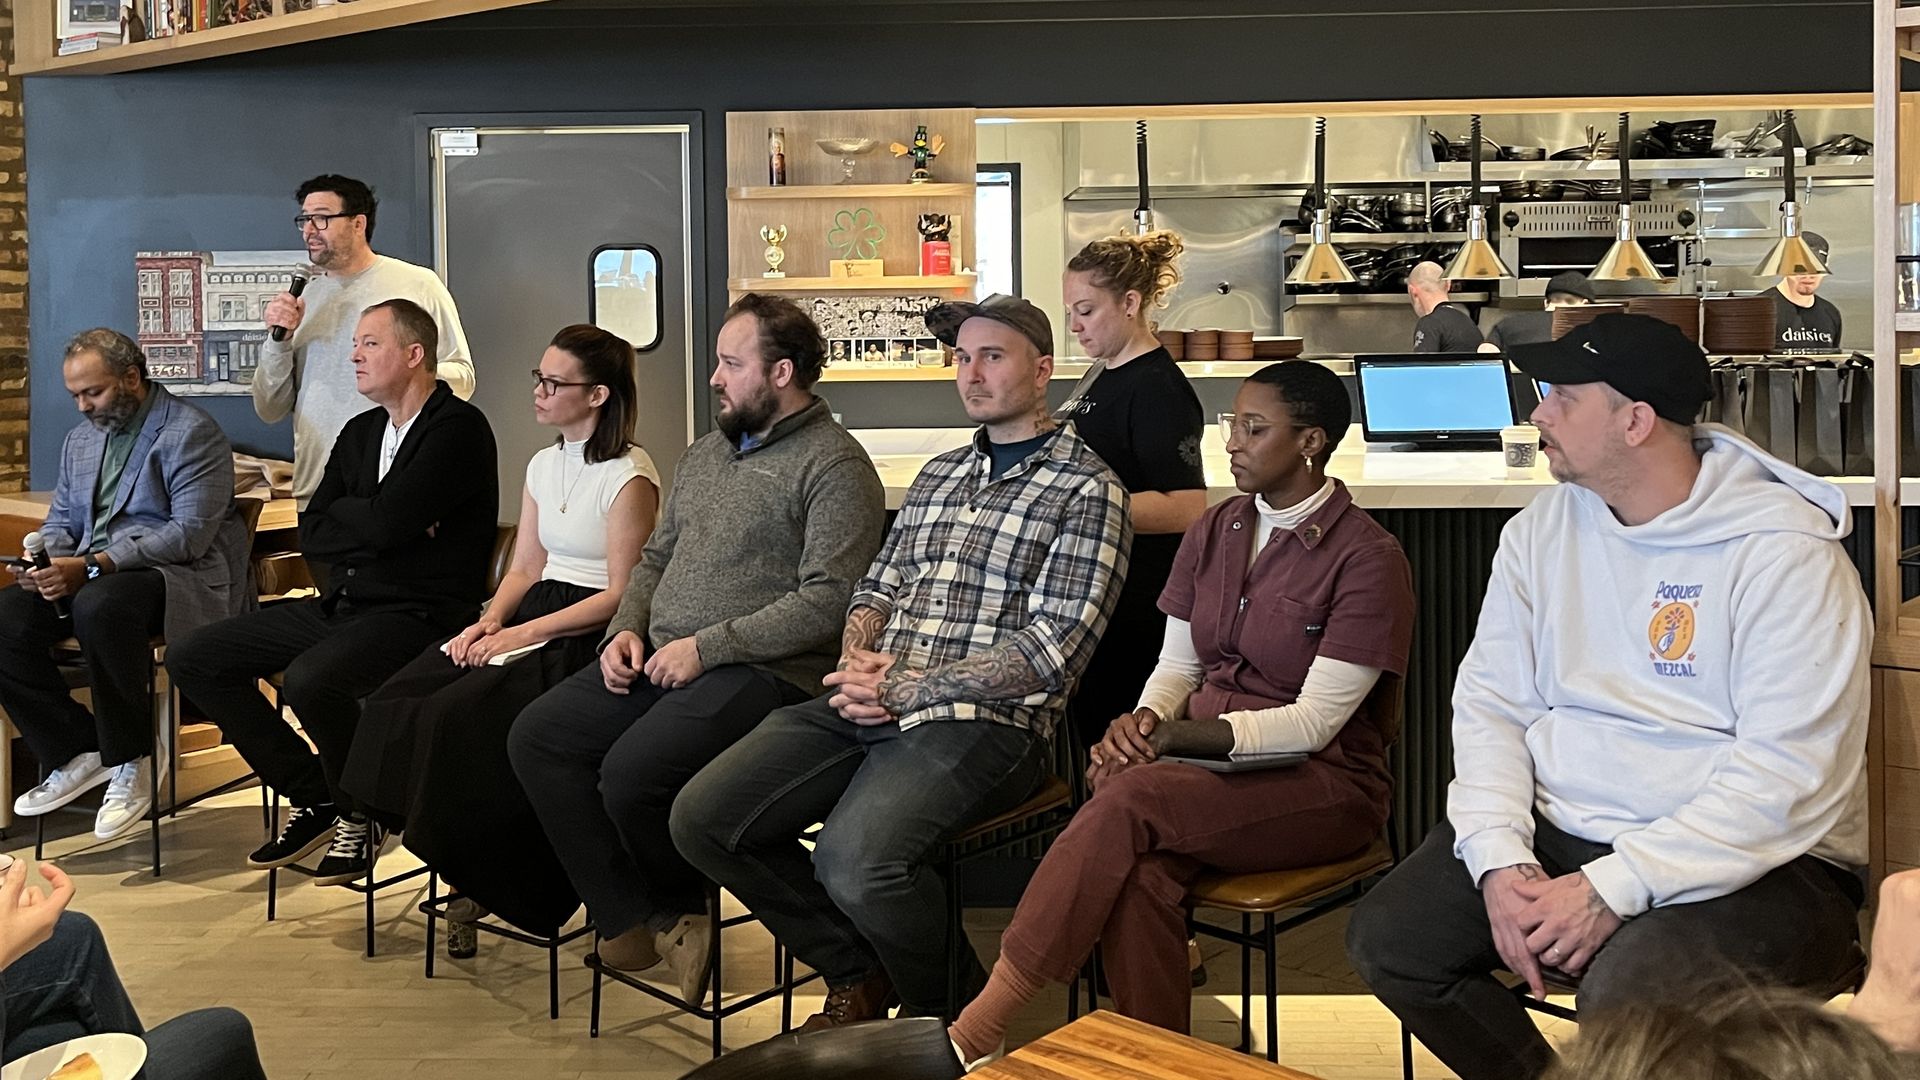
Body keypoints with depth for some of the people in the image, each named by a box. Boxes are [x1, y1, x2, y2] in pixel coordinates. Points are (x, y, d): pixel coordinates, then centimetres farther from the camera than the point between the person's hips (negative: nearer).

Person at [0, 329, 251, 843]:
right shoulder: (80, 439, 19)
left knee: (99, 605, -38)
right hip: (92, 575, 8)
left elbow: (190, 532, -17)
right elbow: (61, 521, 22)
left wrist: (93, 567, -24)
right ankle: (78, 752, -4)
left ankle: (133, 759, -18)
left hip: (180, 575, -7)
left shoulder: (192, 433, -7)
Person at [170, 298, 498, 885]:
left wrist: (342, 511, 0)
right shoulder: (360, 433, 17)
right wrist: (372, 521, -7)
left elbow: (387, 521, -20)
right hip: (343, 604, 9)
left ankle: (362, 814, -5)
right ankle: (315, 798, 10)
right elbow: (311, 536, 9)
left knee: (309, 678, -35)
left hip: (420, 613, -9)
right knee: (193, 659, 4)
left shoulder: (458, 428, -10)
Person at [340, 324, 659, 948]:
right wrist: (488, 623, -3)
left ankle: (486, 882, -6)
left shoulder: (629, 476, -9)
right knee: (396, 704, -13)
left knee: (459, 717, -27)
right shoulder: (543, 465, 17)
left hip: (590, 638, -8)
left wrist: (521, 635, -16)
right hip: (531, 618, 8)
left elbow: (622, 594, -13)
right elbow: (525, 568, 18)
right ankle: (470, 877, -5)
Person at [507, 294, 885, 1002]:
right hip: (659, 661, 9)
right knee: (535, 736, -8)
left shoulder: (835, 466, -7)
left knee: (632, 772, -28)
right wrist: (627, 629, 6)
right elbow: (656, 558, 27)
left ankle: (681, 910, 4)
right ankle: (631, 922, -4)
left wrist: (706, 646, -18)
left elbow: (828, 600, -17)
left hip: (760, 671, -9)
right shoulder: (705, 454, 21)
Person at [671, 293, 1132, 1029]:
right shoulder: (940, 473, 22)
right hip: (870, 707, 7)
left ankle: (946, 1010, 0)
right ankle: (858, 974, 12)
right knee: (701, 819, -7)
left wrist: (903, 690, -14)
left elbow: (1051, 651, -12)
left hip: (983, 722, -7)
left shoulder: (1086, 489, -2)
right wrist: (856, 663, -1)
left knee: (853, 860, -33)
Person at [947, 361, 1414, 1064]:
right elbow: (1177, 664, 13)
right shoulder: (1215, 531, 11)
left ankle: (974, 1033, -30)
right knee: (1138, 876, -32)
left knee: (1130, 798, -32)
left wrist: (1180, 734, -22)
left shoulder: (1367, 558, -8)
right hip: (1205, 761, 5)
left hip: (1321, 783, -5)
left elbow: (1314, 723, -13)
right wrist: (1145, 721, -10)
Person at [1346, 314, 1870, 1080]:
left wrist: (1613, 890, -24)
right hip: (1558, 833, 6)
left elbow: (1787, 776, -20)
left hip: (1748, 862, -6)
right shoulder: (1541, 530, 5)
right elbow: (1490, 706, 2)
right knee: (1387, 938, -9)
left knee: (1628, 1000, -33)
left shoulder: (1784, 554, -14)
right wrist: (1500, 859, -14)